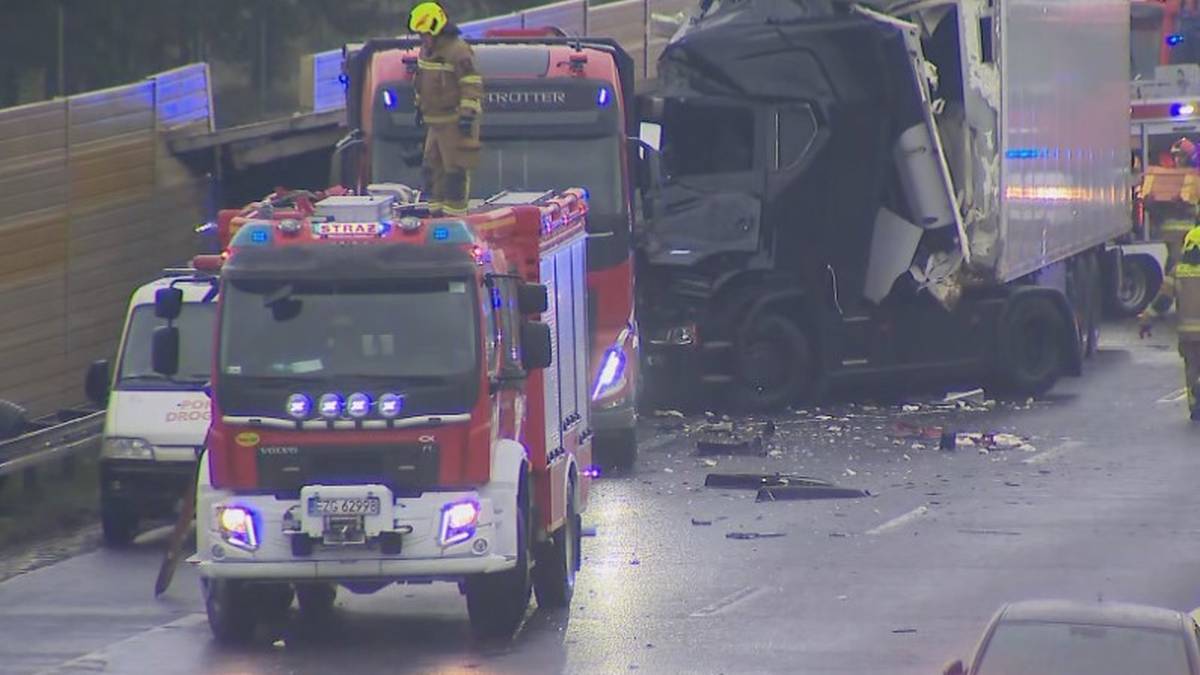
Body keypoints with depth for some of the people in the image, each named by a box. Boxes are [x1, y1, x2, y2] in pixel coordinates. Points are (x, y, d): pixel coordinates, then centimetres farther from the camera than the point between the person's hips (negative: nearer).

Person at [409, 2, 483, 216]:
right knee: (432, 166, 13)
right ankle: (436, 206, 22)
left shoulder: (458, 50, -17)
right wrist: (420, 107, 28)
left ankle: (455, 211, -3)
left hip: (455, 121, -9)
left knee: (455, 168, -5)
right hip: (435, 121, 9)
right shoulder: (427, 50, 12)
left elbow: (472, 84, -19)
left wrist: (468, 114, -22)